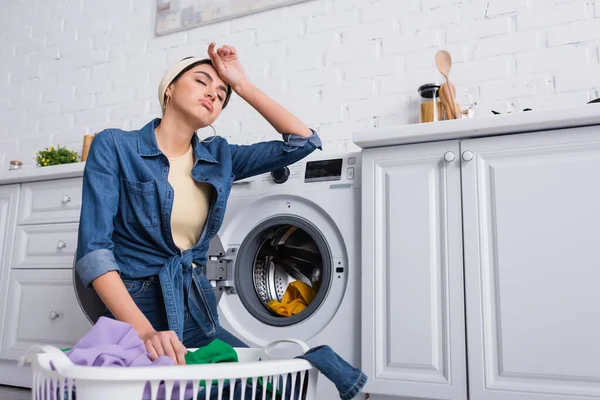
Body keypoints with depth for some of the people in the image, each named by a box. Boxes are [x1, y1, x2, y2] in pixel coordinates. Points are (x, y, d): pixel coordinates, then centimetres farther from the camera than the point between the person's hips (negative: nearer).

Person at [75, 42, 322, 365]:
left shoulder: (220, 157, 8)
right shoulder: (114, 146, -4)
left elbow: (303, 141, 7)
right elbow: (93, 248, -14)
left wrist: (242, 85, 5)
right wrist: (144, 331, -27)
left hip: (199, 317, 5)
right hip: (132, 315, -4)